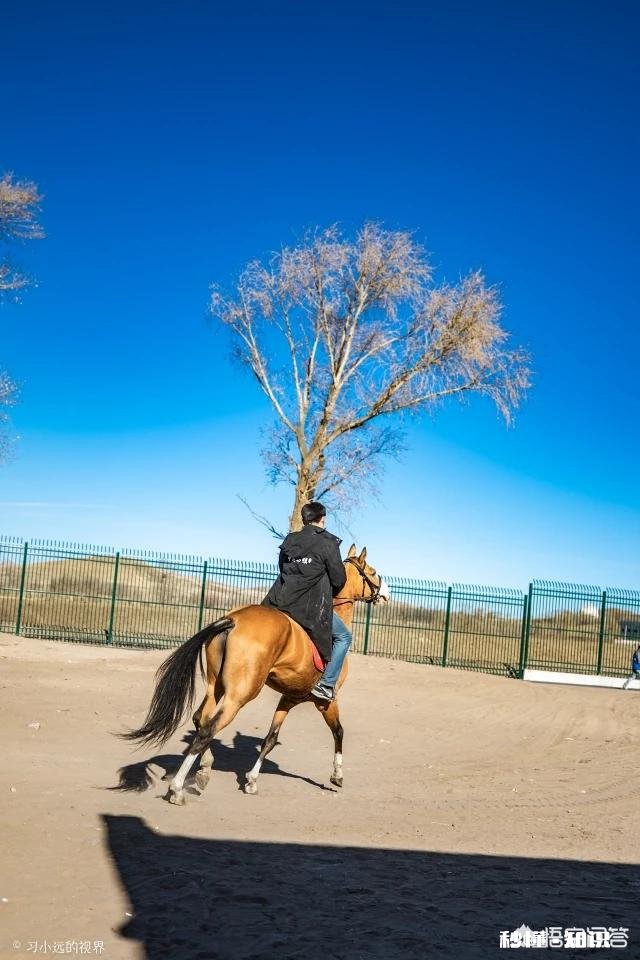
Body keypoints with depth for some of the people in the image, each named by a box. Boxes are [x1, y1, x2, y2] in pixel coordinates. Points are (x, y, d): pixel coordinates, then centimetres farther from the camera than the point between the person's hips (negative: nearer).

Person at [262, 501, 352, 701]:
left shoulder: (289, 541, 12)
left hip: (282, 601, 6)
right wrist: (331, 591, 17)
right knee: (343, 637, 11)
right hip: (312, 607, -6)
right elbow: (339, 579, -6)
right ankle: (326, 684, 2)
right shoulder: (329, 543, -7)